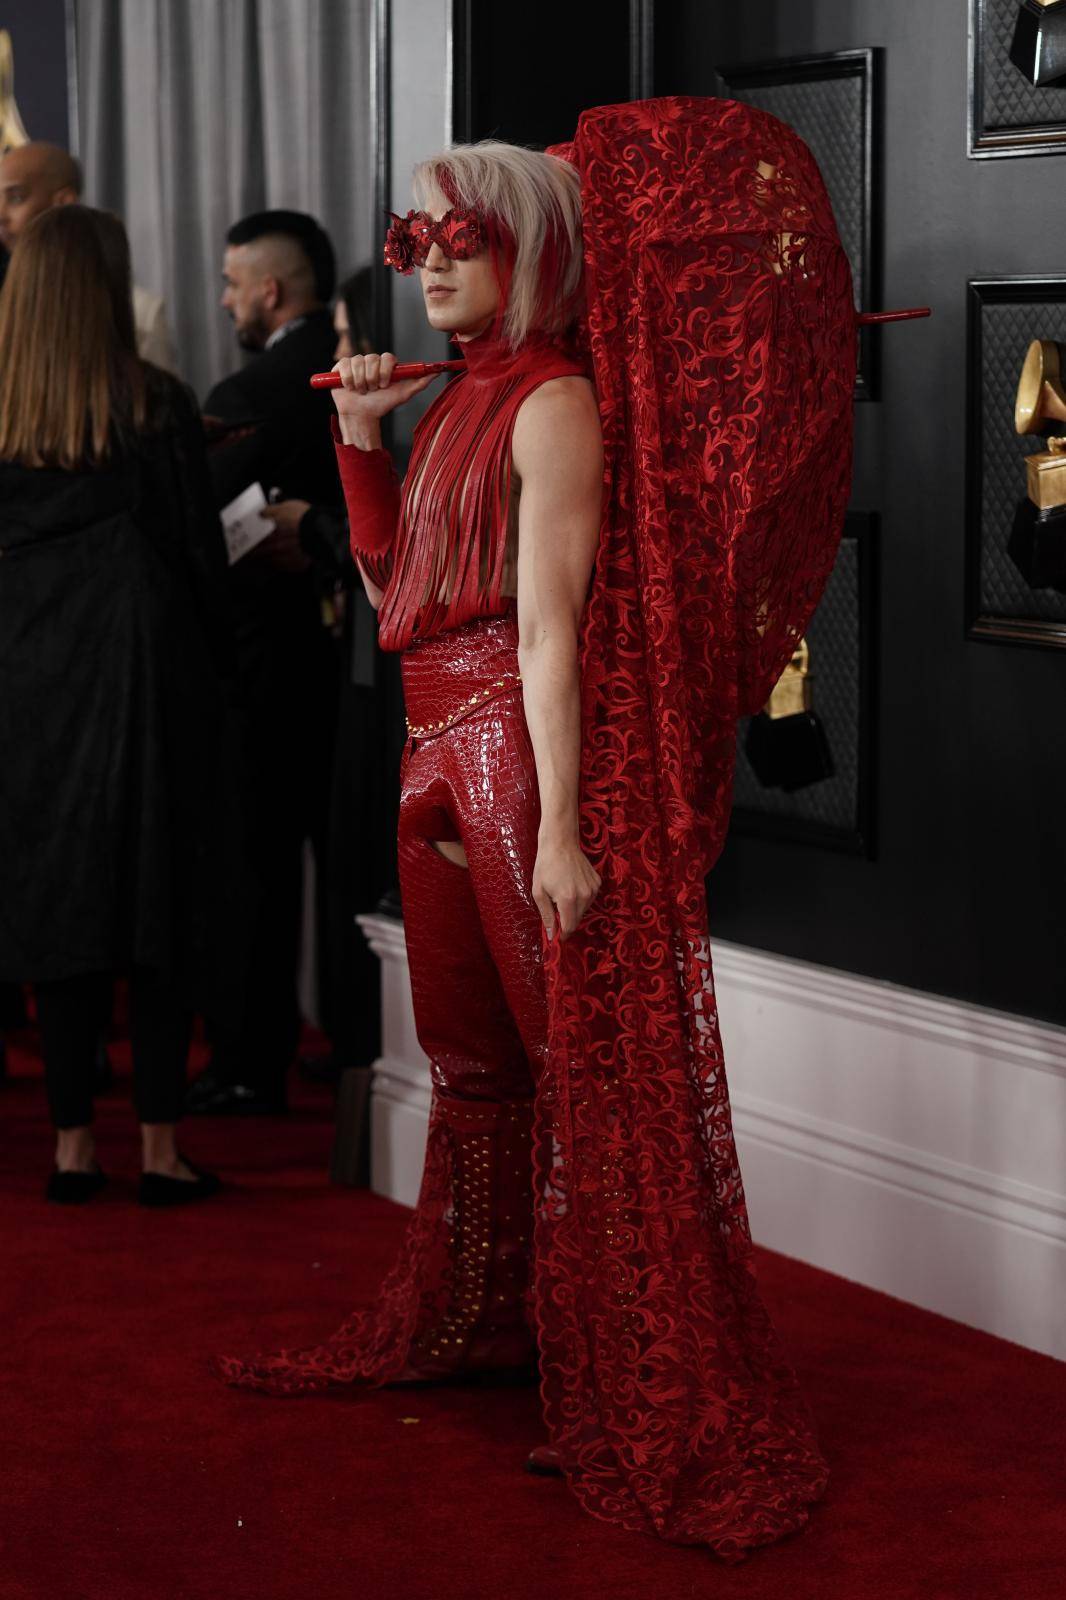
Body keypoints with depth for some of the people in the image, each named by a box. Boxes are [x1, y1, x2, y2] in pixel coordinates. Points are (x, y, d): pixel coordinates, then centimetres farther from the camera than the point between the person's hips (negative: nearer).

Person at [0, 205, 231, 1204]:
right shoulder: (157, 408, -9)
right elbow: (199, 549, -4)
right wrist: (214, 662, 10)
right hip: (142, 674, -3)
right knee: (160, 900, 3)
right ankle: (159, 1147, 4)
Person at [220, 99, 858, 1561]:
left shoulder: (557, 402, -11)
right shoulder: (461, 400, 14)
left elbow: (551, 627, -19)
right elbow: (394, 592, 20)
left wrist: (556, 826, -23)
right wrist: (361, 441, 9)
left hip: (536, 752, -9)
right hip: (442, 755, 9)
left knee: (591, 1068, -6)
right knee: (471, 1057, 19)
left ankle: (660, 1410, -1)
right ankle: (464, 1322, 34)